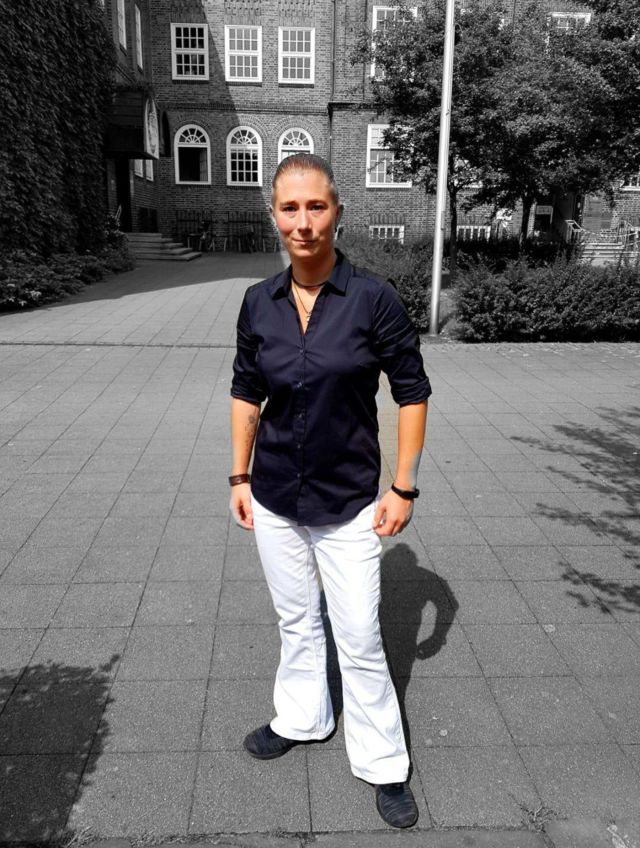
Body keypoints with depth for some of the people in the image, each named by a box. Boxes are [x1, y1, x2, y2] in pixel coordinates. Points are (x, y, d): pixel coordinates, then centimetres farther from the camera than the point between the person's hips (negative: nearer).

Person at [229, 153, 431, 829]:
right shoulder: (258, 303, -2)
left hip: (349, 504, -3)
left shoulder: (372, 299, -13)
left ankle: (383, 765, 29)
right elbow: (245, 393, 8)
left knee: (359, 640, 6)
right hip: (274, 500, 4)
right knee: (296, 620, 21)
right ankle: (301, 721, 45)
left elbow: (412, 393, -7)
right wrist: (240, 477, 7)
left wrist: (403, 488, -9)